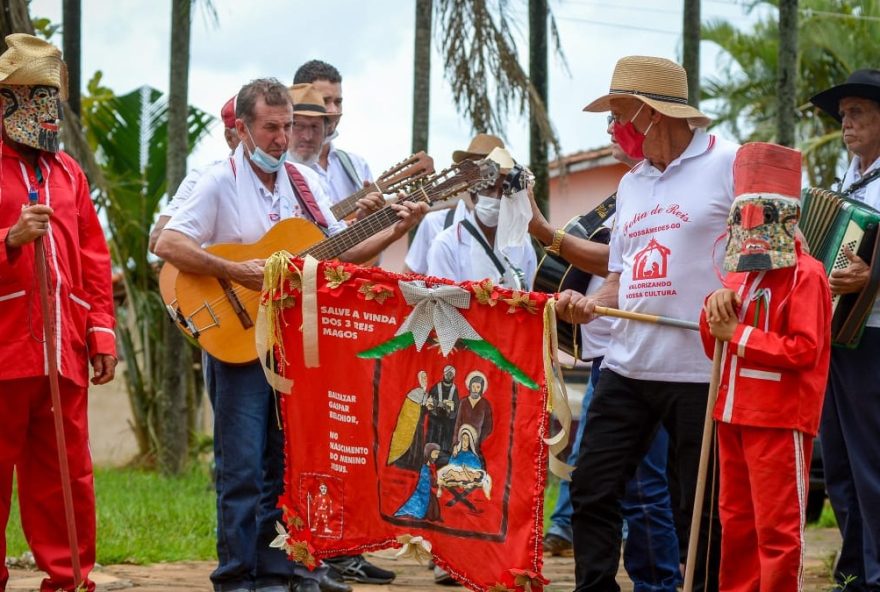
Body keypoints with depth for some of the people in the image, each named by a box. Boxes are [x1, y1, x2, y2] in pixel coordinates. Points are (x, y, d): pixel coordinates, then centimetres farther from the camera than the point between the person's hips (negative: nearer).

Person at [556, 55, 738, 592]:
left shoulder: (730, 165, -6)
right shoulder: (631, 184, 17)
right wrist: (589, 306, 2)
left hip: (701, 371, -7)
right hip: (627, 367, 7)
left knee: (705, 508, 1)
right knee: (593, 490, 5)